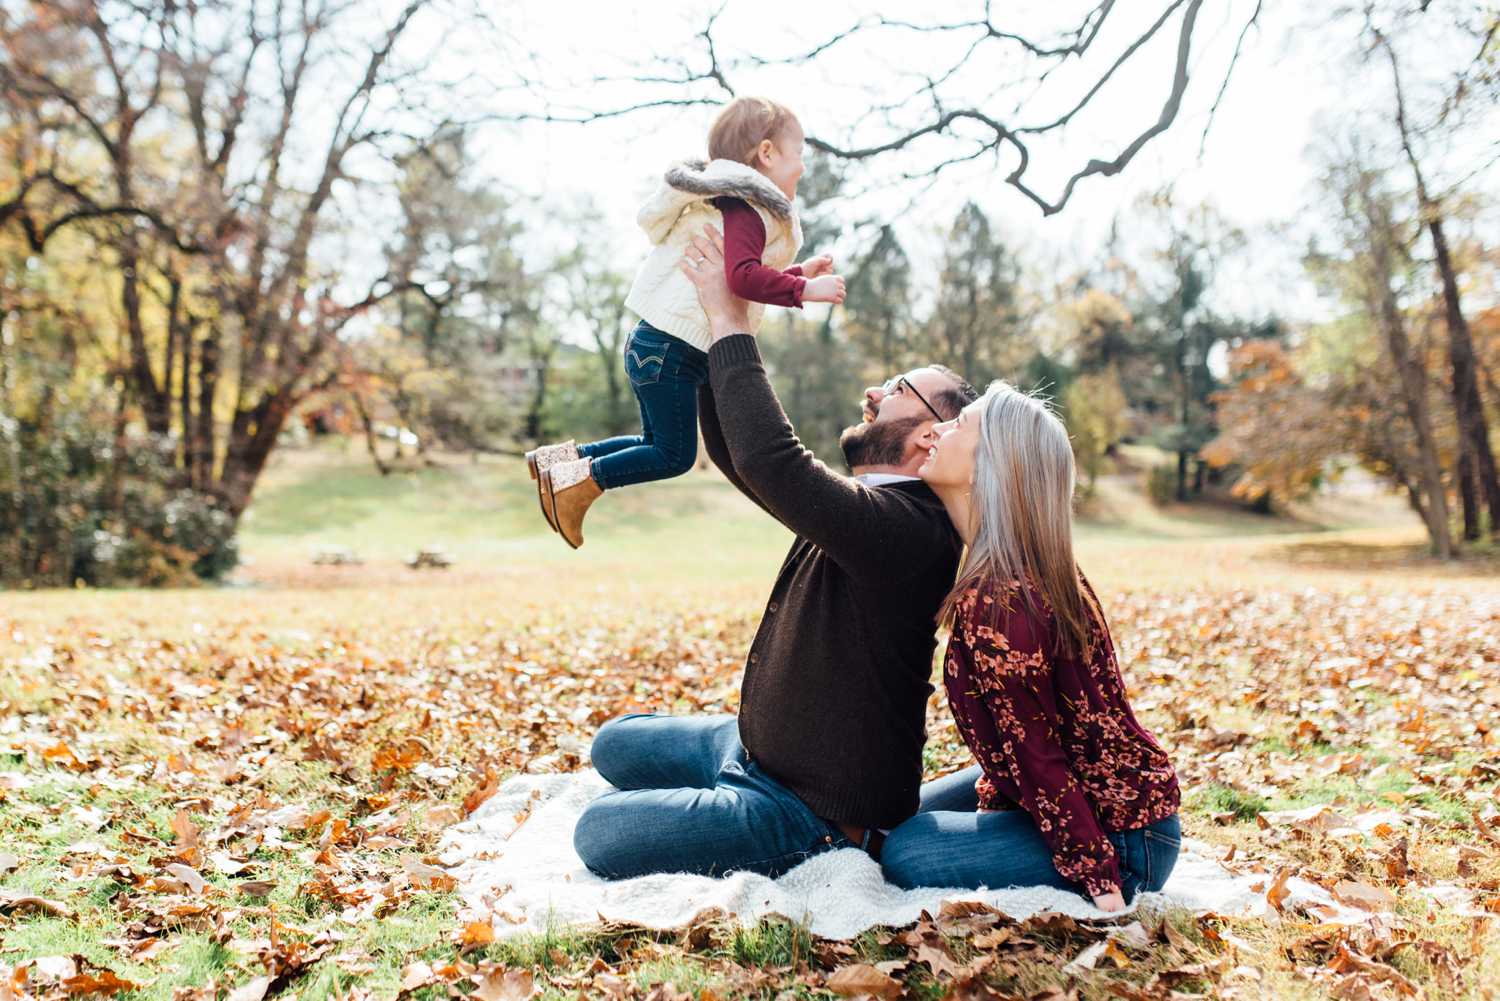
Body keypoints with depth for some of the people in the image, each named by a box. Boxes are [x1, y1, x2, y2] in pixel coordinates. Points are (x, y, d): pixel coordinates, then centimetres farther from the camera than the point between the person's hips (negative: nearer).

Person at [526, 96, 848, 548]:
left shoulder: (732, 204, 20)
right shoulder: (745, 208, -14)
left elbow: (744, 278, 31)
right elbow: (743, 276, -31)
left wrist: (798, 272, 25)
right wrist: (803, 290, -24)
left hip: (657, 346, 10)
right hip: (669, 350, -10)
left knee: (658, 445, 20)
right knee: (674, 455, -4)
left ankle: (563, 457, 20)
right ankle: (575, 482, -3)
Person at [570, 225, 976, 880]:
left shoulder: (908, 527, -27)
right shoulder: (856, 507, 3)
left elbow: (768, 458, -39)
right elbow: (735, 454, 12)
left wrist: (730, 322, -27)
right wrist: (718, 327, 2)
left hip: (818, 814, -9)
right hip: (755, 748, 9)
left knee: (599, 834, -14)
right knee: (615, 744, 18)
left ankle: (827, 859, -1)